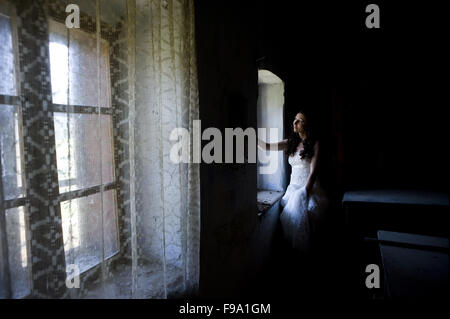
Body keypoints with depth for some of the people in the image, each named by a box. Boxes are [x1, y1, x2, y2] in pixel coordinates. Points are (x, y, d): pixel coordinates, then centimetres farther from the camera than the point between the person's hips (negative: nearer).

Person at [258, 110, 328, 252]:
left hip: (310, 187, -4)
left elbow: (313, 172, -10)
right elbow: (267, 147, 2)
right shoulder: (291, 142, 12)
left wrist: (304, 193, -18)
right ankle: (291, 248, -5)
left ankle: (303, 249, -12)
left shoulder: (315, 144, -3)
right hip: (293, 187, 4)